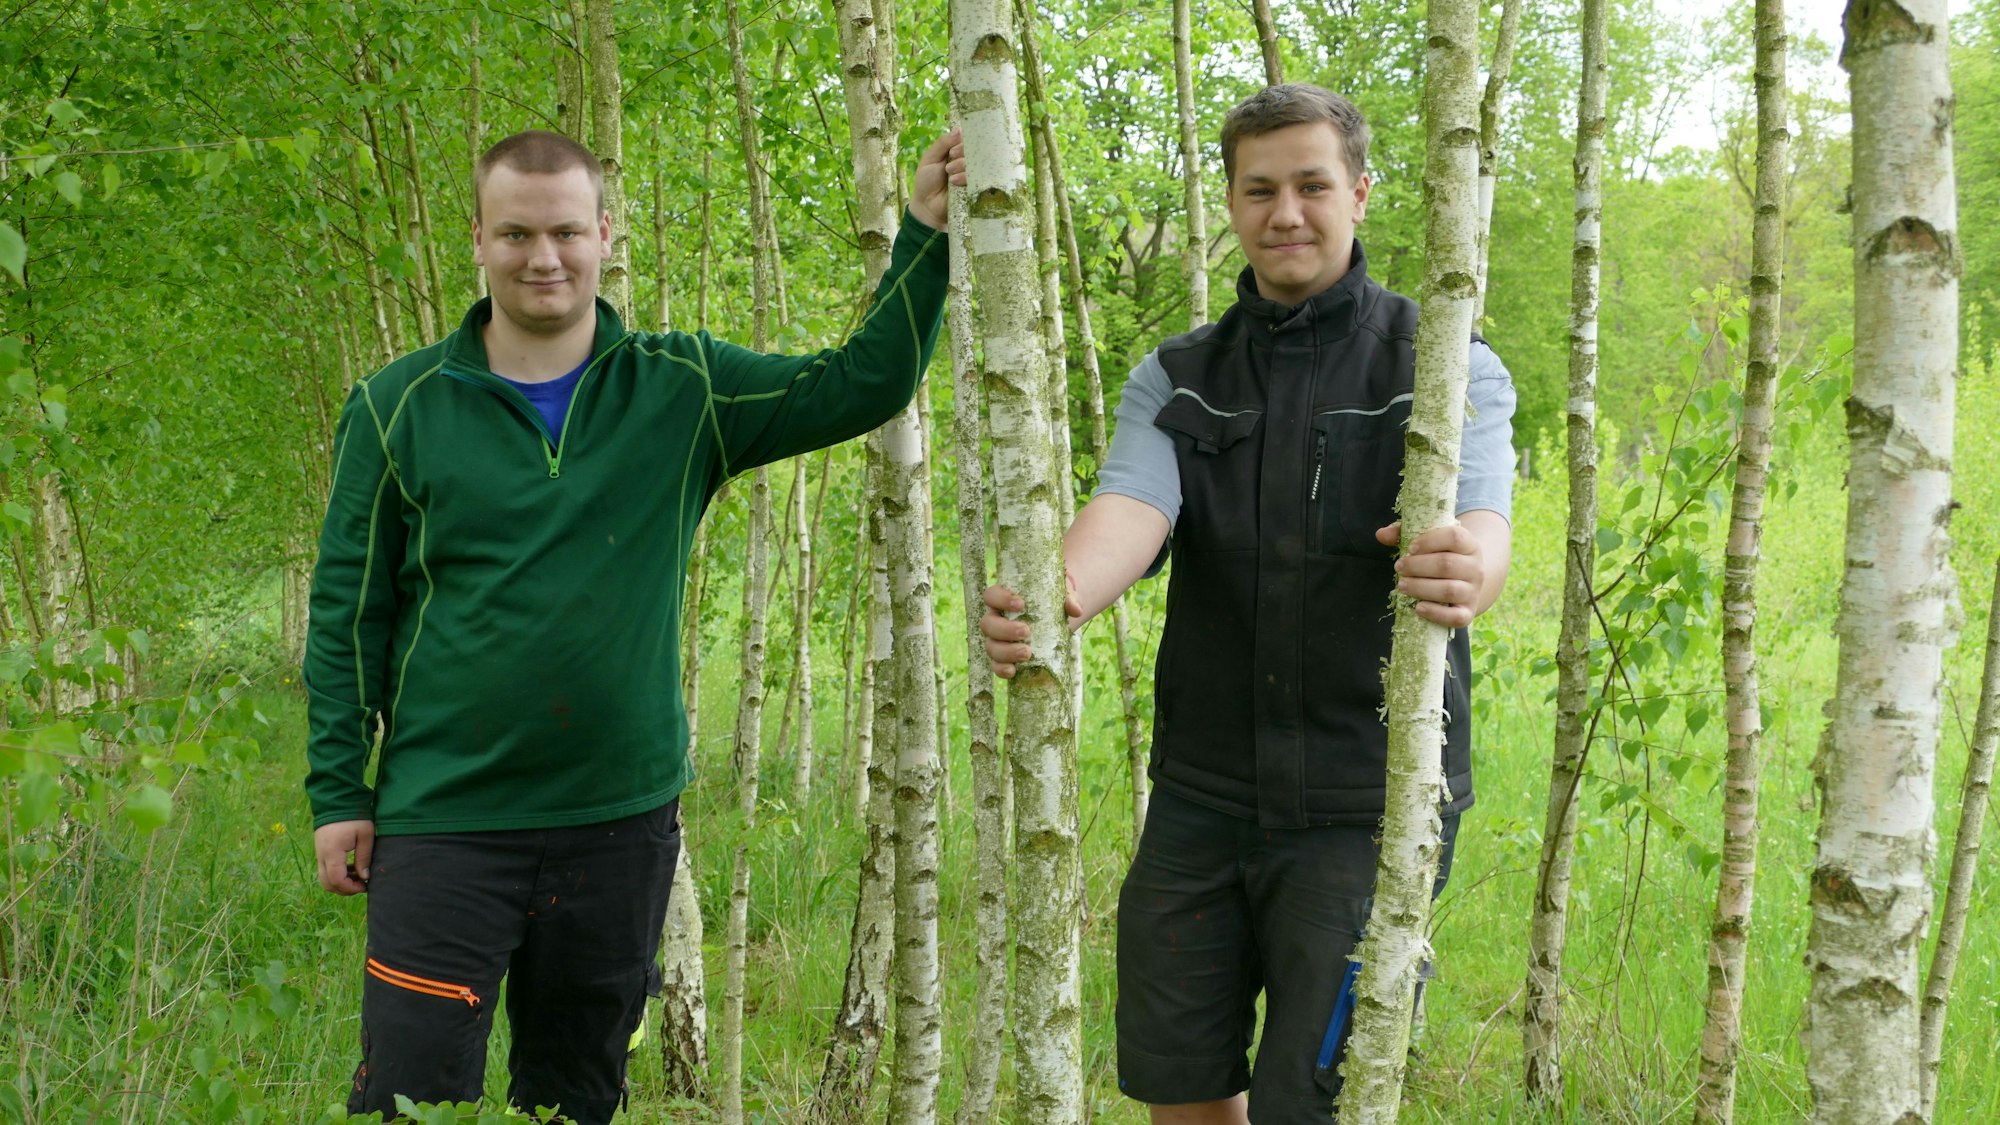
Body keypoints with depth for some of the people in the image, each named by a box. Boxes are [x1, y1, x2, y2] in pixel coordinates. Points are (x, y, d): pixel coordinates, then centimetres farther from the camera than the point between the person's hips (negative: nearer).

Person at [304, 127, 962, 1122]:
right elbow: (347, 610, 2)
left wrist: (925, 234, -13)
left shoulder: (681, 390, 1)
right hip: (444, 819, -2)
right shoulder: (399, 406, -1)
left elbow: (862, 385, -3)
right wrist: (337, 792, -1)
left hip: (621, 822, 2)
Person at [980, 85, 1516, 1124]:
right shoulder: (1176, 379, 7)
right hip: (1202, 796, 4)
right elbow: (1130, 506, -12)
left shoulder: (1449, 367, -3)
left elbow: (1482, 523, -20)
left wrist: (1466, 571, -46)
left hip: (1369, 805, -3)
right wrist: (1056, 599, -36)